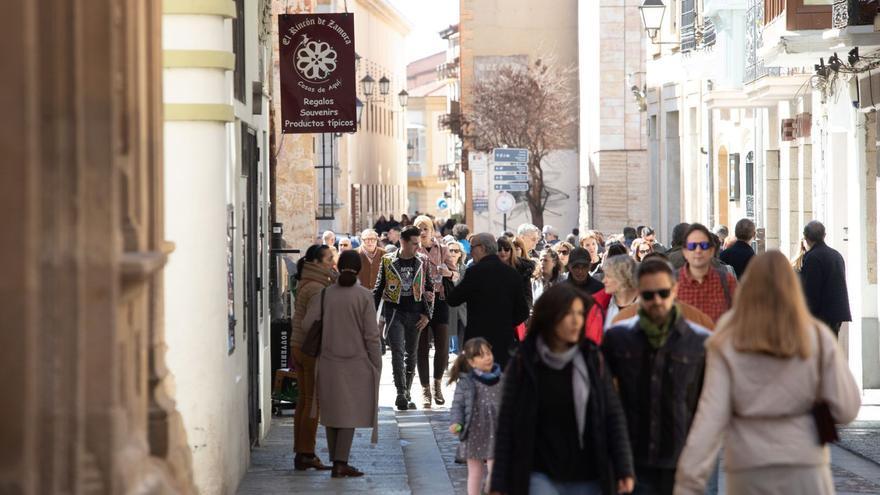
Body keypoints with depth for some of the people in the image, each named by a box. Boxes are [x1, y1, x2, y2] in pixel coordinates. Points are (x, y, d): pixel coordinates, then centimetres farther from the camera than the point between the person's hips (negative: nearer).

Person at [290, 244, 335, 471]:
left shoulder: (304, 285, 13)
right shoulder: (316, 288, -17)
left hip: (298, 348, 9)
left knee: (304, 399, 13)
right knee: (313, 402, -3)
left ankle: (301, 452, 17)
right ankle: (306, 454, -1)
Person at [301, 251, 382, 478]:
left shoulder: (324, 294, -1)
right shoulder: (364, 296, -9)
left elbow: (307, 323, -5)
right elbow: (371, 335, -8)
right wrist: (376, 364, 0)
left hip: (329, 363, 3)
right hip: (356, 363, -3)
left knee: (332, 411, 13)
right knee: (350, 413, 2)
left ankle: (337, 460, 19)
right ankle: (341, 462, -6)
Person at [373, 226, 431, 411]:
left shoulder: (422, 261, 5)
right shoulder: (388, 261, -1)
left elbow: (428, 289, 8)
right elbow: (378, 289, 5)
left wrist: (427, 314, 0)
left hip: (415, 313, 2)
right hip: (394, 312, -2)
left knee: (411, 354, 8)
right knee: (398, 352, -13)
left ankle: (406, 394, 19)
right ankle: (401, 393, -18)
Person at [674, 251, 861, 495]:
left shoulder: (727, 345, -2)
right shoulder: (818, 338, -2)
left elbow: (710, 418, -9)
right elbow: (846, 409, -2)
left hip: (750, 474, 1)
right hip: (804, 472, -1)